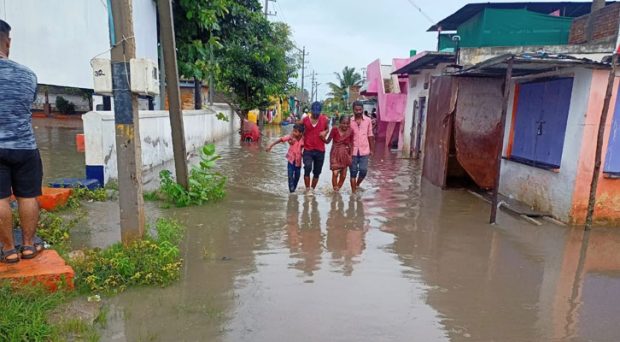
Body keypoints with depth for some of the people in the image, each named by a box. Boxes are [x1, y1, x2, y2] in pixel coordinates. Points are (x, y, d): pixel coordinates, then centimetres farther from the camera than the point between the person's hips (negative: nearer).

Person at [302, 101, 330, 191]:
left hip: (320, 150, 2)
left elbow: (328, 128, 16)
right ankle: (307, 189, -8)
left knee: (317, 172, 9)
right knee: (307, 168, -22)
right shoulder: (305, 120, -3)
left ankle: (312, 189, 27)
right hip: (308, 150, -1)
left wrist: (325, 132, -7)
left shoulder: (325, 119, -2)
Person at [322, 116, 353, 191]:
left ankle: (337, 189, 29)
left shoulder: (350, 132, -5)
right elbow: (328, 141, -9)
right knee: (335, 173, -15)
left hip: (345, 155, 3)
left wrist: (350, 156, 1)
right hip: (335, 154, -3)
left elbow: (351, 145, 4)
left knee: (343, 175, 9)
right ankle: (335, 191, -3)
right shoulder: (335, 129, -12)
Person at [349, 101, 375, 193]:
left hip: (364, 150, 1)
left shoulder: (368, 120, 1)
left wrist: (372, 149, 7)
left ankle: (357, 185, 27)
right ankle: (353, 191, 16)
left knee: (363, 170, -2)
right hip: (353, 150, -1)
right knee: (353, 172, 4)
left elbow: (370, 135, 7)